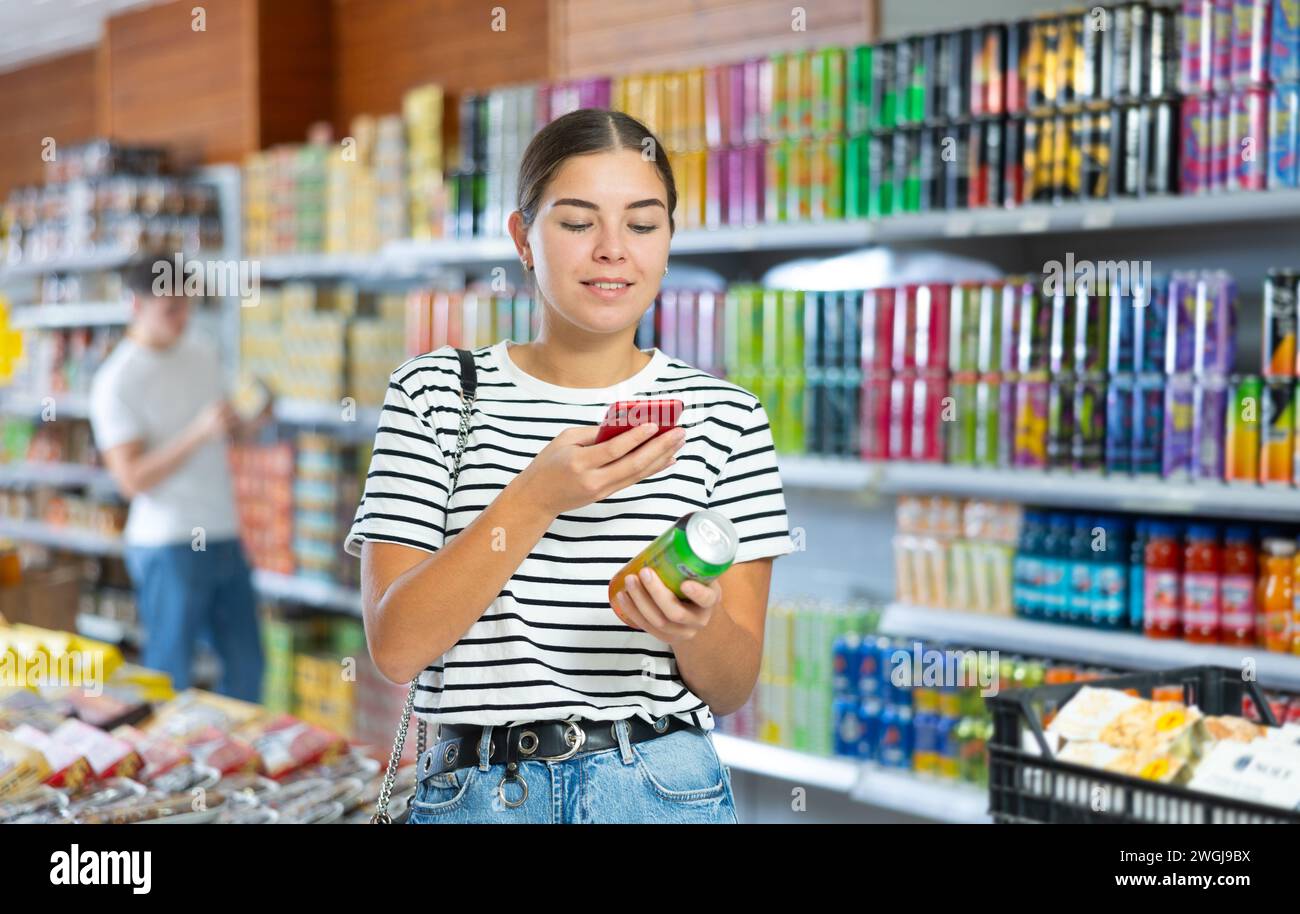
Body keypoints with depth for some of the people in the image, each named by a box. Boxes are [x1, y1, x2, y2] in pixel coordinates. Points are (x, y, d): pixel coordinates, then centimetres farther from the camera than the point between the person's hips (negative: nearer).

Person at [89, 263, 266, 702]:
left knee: (246, 666, 11)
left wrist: (250, 423, 0)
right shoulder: (115, 382, -11)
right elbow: (132, 478, -17)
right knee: (169, 678, 1)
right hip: (168, 546, -6)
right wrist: (199, 433, -26)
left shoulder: (202, 353, 9)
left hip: (224, 535, 7)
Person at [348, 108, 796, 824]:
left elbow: (732, 687, 0)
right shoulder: (432, 394, -2)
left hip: (663, 789, 0)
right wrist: (536, 498, -21)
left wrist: (692, 626, -22)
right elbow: (395, 648, -11)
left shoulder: (724, 416, -1)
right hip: (476, 789, 0)